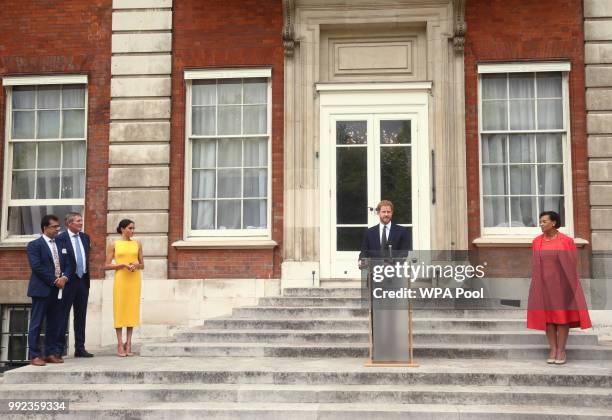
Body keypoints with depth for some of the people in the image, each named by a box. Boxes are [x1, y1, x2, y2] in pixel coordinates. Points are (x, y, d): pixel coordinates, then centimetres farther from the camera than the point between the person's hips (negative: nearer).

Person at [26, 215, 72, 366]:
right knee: (36, 324, -1)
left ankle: (51, 353, 14)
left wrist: (64, 278, -7)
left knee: (55, 324, 8)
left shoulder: (61, 245, 16)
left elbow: (68, 265, 13)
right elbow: (37, 267, -13)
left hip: (58, 290, 6)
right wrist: (54, 280, -15)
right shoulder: (34, 245, -3)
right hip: (41, 290, -6)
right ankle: (35, 355, 3)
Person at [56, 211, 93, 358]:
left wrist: (87, 276, 13)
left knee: (81, 315, 10)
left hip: (83, 280, 6)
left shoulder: (85, 237, 12)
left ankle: (80, 348, 16)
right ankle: (58, 349, 7)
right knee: (63, 315, 1)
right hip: (68, 281, -6)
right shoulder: (61, 238, -9)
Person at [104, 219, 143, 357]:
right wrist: (123, 264, -13)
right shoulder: (114, 245, 3)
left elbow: (142, 265, 14)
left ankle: (128, 343, 8)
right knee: (119, 309, -3)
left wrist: (137, 265, -8)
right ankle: (120, 344, 0)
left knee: (132, 309, 2)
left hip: (134, 279, 3)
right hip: (120, 278, -2)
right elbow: (107, 266, 0)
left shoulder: (137, 244, 10)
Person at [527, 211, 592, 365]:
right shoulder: (536, 242, 3)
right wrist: (537, 286, 4)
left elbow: (572, 265, -4)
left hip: (561, 282, -3)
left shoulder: (567, 241, -6)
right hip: (544, 283, 3)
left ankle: (561, 350, 9)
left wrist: (570, 286, -7)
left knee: (562, 314, 1)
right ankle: (552, 349, 10)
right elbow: (536, 265, 7)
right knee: (547, 315, 4)